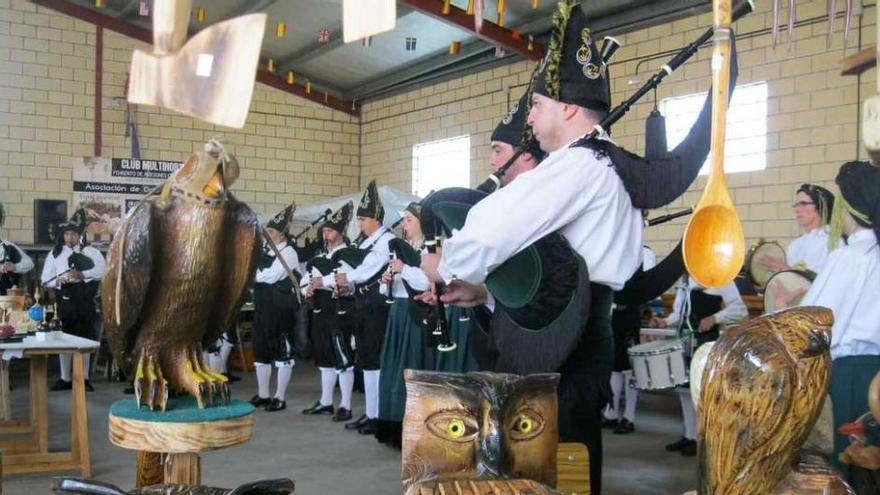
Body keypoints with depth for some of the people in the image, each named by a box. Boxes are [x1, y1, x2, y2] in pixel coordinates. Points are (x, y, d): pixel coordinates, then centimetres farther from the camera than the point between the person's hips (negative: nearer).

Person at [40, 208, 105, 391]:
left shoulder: (91, 251, 4)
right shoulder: (55, 254, 8)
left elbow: (103, 271, -9)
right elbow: (45, 280, 6)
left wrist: (82, 275, -18)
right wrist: (59, 280, -15)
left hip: (84, 300, -1)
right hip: (64, 301, 1)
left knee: (85, 338, 4)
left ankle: (84, 378, 12)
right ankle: (65, 379, 15)